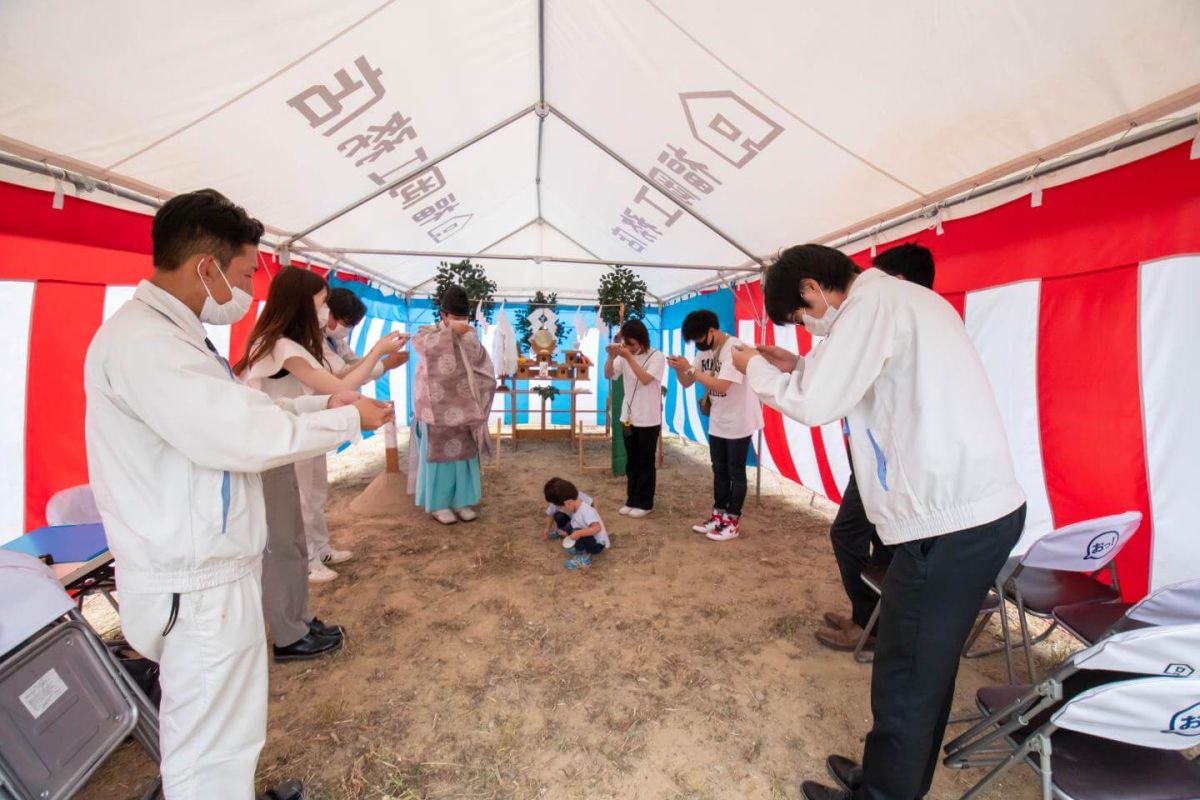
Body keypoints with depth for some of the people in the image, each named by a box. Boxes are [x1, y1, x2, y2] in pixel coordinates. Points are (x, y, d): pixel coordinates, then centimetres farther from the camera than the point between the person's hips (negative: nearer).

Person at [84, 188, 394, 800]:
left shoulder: (169, 334, 11)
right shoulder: (140, 340, -22)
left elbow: (234, 413, 18)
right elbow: (246, 437, -26)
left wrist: (322, 402, 8)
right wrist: (349, 420, -13)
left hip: (206, 572, 10)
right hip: (198, 587, -10)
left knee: (206, 738, 25)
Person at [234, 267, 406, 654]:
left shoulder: (285, 345, 10)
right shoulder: (282, 347, -20)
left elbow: (329, 384, 7)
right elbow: (339, 389, -21)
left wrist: (373, 357, 5)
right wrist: (377, 351, -11)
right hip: (262, 460, -9)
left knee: (292, 544, 15)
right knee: (279, 547, 2)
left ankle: (301, 622, 28)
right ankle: (290, 639, 17)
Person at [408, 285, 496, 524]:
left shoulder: (470, 335, 9)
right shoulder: (429, 332, -1)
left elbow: (484, 364, 3)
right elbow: (423, 345, -26)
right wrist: (451, 331, -30)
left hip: (463, 407, 4)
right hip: (437, 407, -4)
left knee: (464, 453, 8)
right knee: (439, 453, 1)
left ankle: (461, 500, 19)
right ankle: (438, 503, 12)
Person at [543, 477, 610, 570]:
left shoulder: (586, 511, -31)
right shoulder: (575, 507, -4)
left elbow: (597, 528, -41)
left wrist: (579, 533, -44)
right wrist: (568, 533, -4)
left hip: (598, 544, -9)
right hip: (589, 538, 9)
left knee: (577, 533, -32)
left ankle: (584, 557, -9)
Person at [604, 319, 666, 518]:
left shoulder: (656, 356, -10)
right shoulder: (625, 356, 3)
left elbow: (645, 379, -23)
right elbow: (608, 375, -1)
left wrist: (629, 357, -26)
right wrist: (612, 356, -17)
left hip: (648, 419, -5)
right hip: (628, 417, 5)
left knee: (646, 462, 6)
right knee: (631, 462, 14)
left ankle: (644, 503, 17)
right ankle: (632, 500, 26)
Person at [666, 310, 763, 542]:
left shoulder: (734, 348, -22)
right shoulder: (705, 350, 3)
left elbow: (722, 385, -31)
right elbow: (686, 383, 5)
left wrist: (690, 368, -29)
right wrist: (679, 369, -16)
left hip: (738, 420, -8)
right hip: (717, 421, 8)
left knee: (735, 472, 3)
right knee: (719, 470, 14)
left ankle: (733, 522, 13)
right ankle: (718, 516, 26)